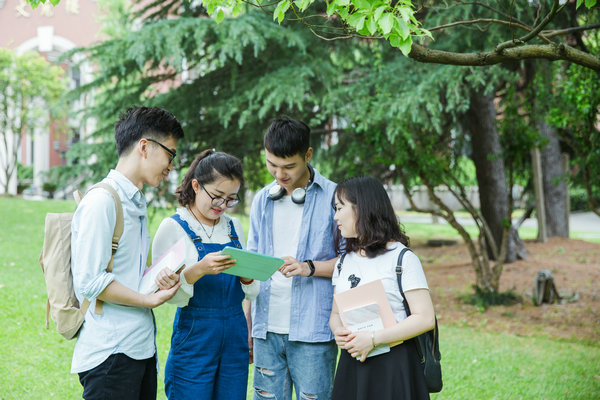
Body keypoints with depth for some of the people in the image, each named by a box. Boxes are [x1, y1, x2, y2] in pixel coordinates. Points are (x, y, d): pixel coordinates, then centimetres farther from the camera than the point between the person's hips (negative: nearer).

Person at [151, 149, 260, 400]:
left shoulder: (233, 226, 10)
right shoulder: (173, 227, -6)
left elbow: (251, 293, 11)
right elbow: (172, 296, -13)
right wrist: (198, 270, -29)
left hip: (235, 339, 5)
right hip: (195, 339, -5)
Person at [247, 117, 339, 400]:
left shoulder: (333, 197, -2)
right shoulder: (262, 200, 13)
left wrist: (310, 267, -17)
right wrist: (247, 328, 14)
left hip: (311, 331, -4)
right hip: (267, 329, 4)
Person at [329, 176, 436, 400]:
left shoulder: (402, 258, -7)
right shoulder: (344, 261, 14)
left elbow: (425, 318, -13)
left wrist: (372, 339, -18)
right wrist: (338, 331, -7)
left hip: (393, 365, -5)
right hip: (352, 366, 6)